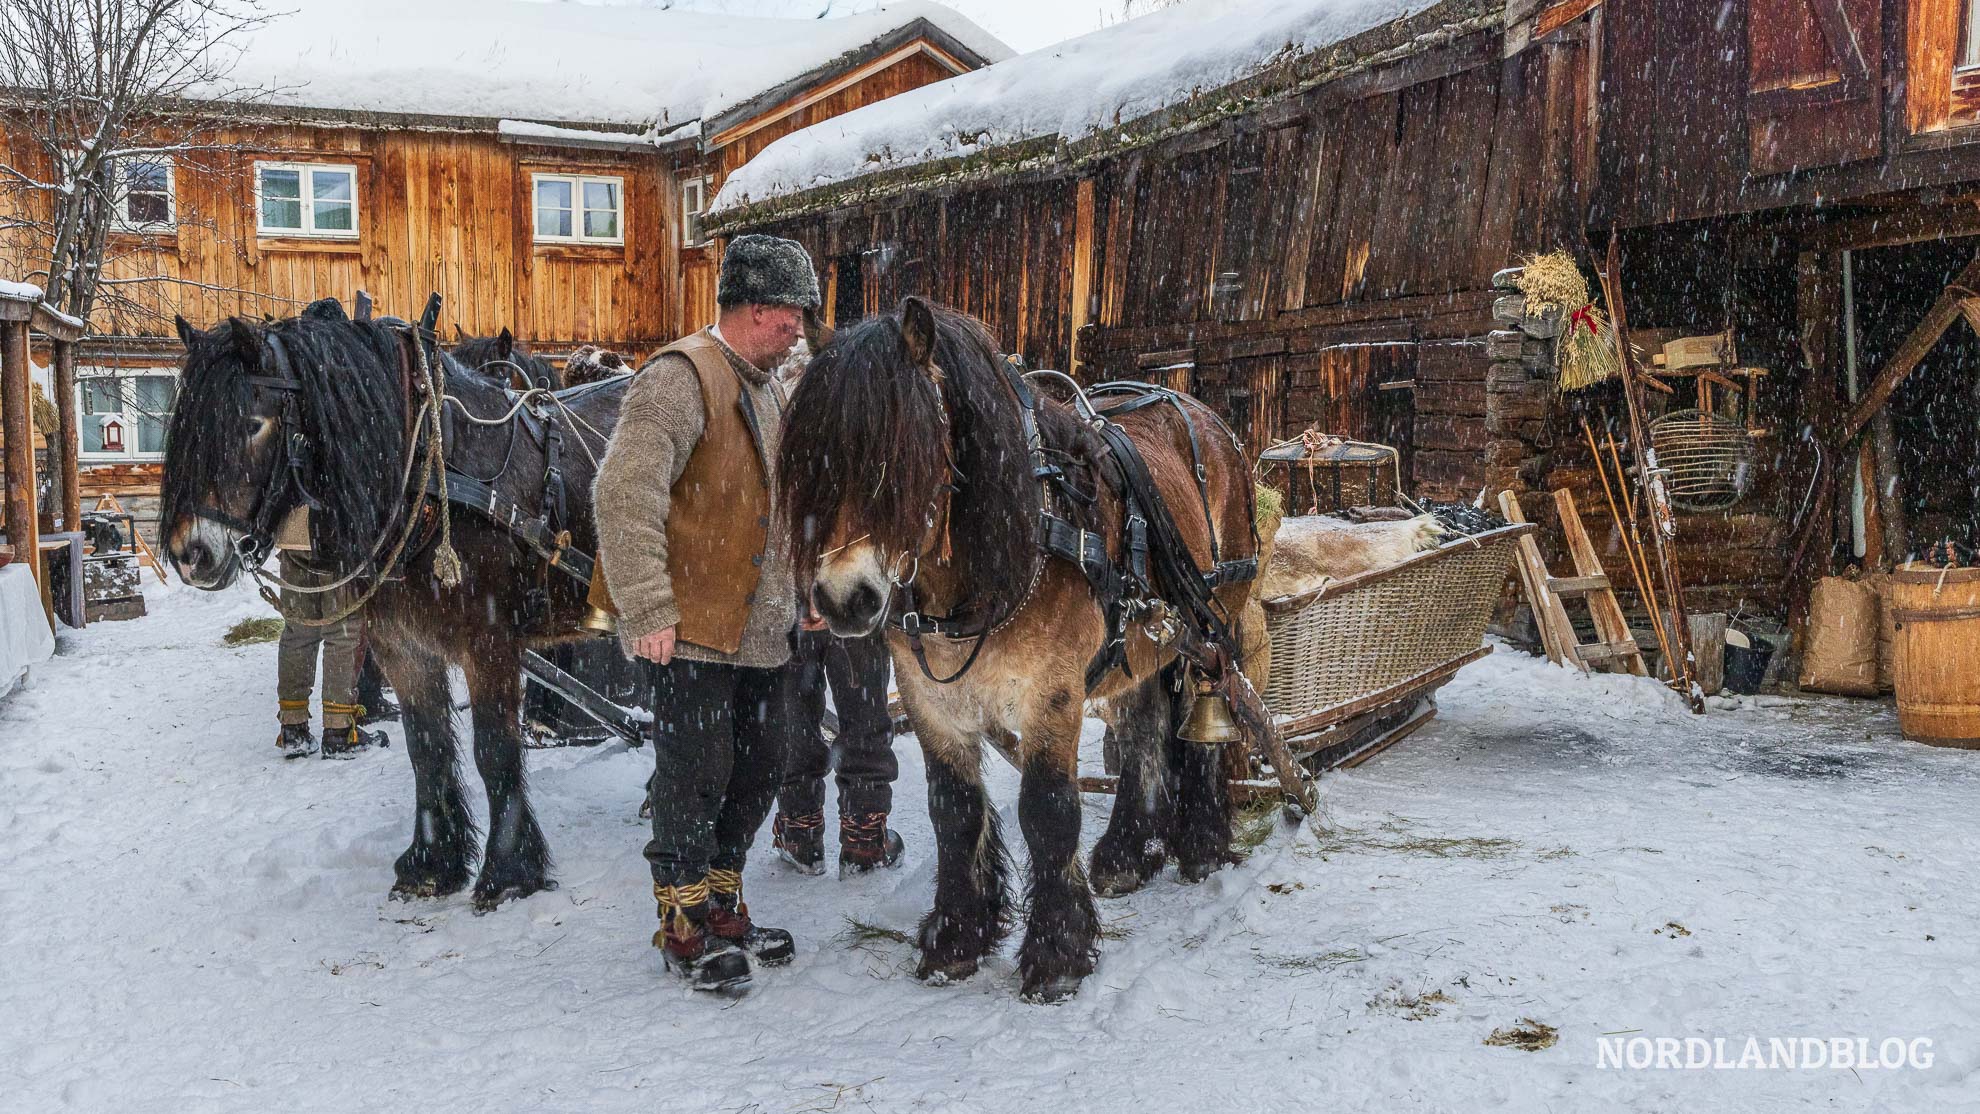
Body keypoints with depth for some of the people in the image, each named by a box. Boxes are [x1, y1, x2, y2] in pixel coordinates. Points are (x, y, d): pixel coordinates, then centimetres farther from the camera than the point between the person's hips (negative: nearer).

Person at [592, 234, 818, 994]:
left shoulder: (763, 389, 17)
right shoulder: (681, 378, -15)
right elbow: (624, 496, -23)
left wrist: (803, 591, 23)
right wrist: (647, 611, -25)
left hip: (764, 633, 9)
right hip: (694, 632, -9)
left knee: (757, 775, 16)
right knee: (694, 781, 0)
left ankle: (723, 908, 32)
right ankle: (683, 929, 17)